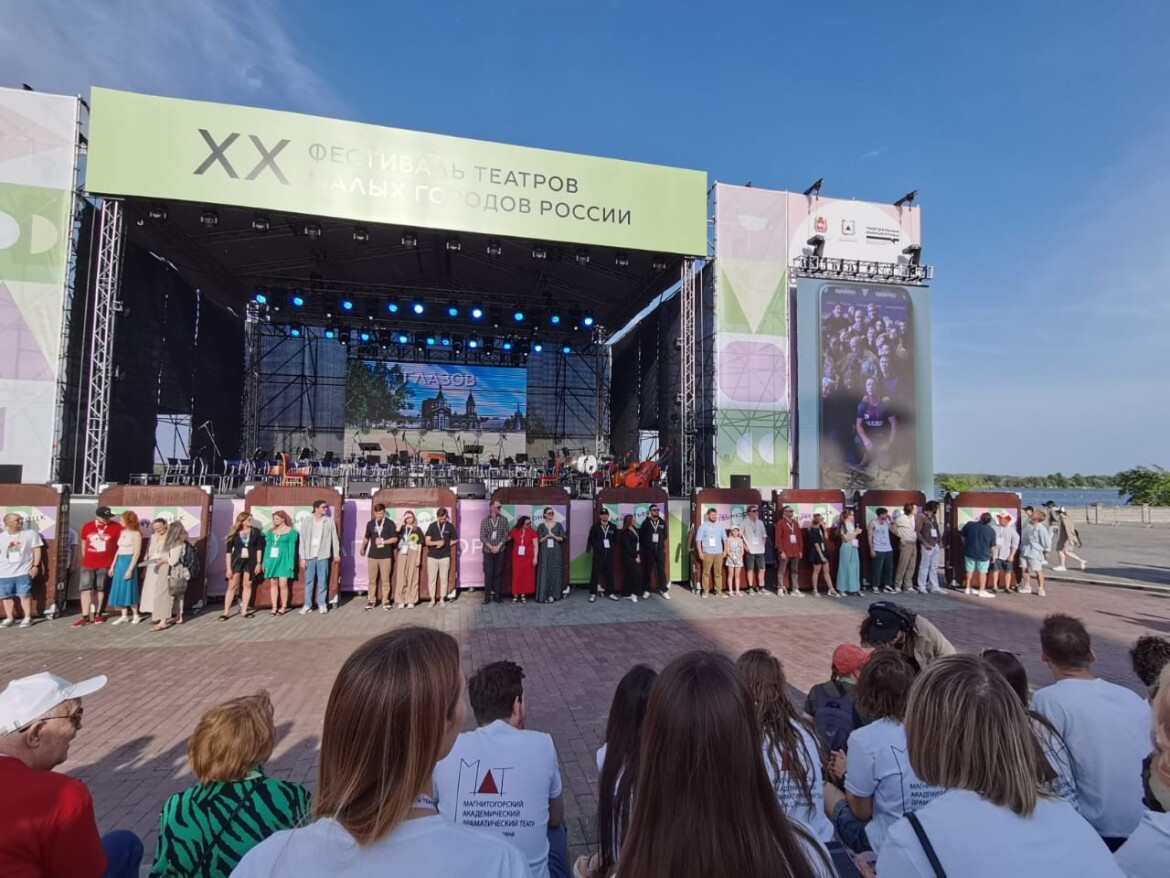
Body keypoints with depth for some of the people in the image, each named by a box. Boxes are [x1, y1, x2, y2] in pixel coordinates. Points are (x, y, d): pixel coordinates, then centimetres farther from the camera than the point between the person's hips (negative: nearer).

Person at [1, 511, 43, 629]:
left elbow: (37, 549, 1)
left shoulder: (31, 533, 1)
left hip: (23, 571, -3)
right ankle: (10, 618, 21)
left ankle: (27, 617, 6)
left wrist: (36, 566, -5)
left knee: (24, 595, -3)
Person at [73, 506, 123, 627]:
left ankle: (97, 614, 17)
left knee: (100, 589, 7)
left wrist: (115, 563, 0)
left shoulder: (117, 527, -6)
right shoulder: (86, 527, 2)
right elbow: (83, 544, 15)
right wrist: (85, 559, 16)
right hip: (88, 564, 2)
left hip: (106, 565, -2)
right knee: (86, 588, -2)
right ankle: (85, 616, 0)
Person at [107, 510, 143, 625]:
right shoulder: (122, 532, 11)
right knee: (120, 589, 7)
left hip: (129, 562, -7)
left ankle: (136, 615, 7)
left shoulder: (136, 533, -10)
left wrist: (130, 569, -17)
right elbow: (119, 550, 17)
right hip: (119, 562, 7)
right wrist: (112, 565, 14)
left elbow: (137, 553, -13)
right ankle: (124, 615, 14)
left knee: (129, 588, -3)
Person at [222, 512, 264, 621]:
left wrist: (259, 563, -2)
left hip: (251, 561, 1)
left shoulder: (256, 532, -2)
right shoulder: (234, 534, -5)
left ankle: (244, 611, 13)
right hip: (236, 561, -1)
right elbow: (228, 551, -5)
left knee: (247, 586, 6)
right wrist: (228, 568, -9)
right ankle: (226, 612, 5)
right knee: (232, 586, 0)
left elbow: (259, 548, 2)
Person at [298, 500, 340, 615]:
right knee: (309, 582, 6)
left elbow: (334, 538, 5)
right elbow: (302, 540, 0)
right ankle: (307, 605, 15)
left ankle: (322, 604, 13)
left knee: (323, 582, 4)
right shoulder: (306, 521, -1)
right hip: (309, 556, 0)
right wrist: (302, 558, -3)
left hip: (323, 556, 0)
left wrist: (336, 554, 5)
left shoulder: (330, 522, 0)